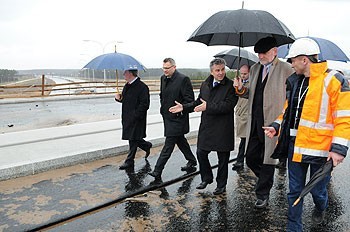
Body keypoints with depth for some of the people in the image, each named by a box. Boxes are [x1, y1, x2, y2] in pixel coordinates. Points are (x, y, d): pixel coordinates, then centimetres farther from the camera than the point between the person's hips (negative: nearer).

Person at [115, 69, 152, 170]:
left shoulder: (142, 87, -17)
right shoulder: (127, 85, 11)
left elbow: (144, 105, -20)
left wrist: (134, 116, -22)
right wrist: (119, 97, 0)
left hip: (136, 119, -9)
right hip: (127, 118, 9)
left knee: (133, 139, 2)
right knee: (132, 138, 16)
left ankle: (129, 161, 14)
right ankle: (147, 146, 40)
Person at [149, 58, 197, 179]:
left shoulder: (183, 79, -15)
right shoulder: (163, 78, 10)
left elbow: (189, 99, -14)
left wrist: (180, 110, -16)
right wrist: (163, 108, 13)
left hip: (177, 118, -8)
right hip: (167, 116, 9)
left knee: (169, 144, -6)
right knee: (180, 140, 19)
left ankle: (157, 171, -4)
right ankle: (192, 161, 35)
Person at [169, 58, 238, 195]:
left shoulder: (231, 86, -10)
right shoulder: (205, 85, 10)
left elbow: (228, 105, -21)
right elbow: (198, 102, 20)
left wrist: (208, 106, -23)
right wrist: (184, 107, 9)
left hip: (223, 129, -5)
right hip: (206, 127, 6)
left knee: (223, 158, 8)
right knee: (201, 153, 11)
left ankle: (221, 185, 26)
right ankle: (206, 178, 33)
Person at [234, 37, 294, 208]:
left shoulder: (286, 69, -7)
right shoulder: (255, 68, 13)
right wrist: (241, 90, 1)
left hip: (273, 123, -5)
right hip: (254, 123, 6)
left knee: (267, 160, 6)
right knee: (250, 158, 10)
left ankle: (263, 195, 23)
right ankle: (265, 180, 39)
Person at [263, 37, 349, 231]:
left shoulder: (333, 80, -11)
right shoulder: (294, 81, 8)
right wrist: (276, 127, 3)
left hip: (320, 149, -5)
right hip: (295, 146, 5)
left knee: (317, 190, 13)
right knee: (295, 191, 11)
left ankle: (320, 208, 49)